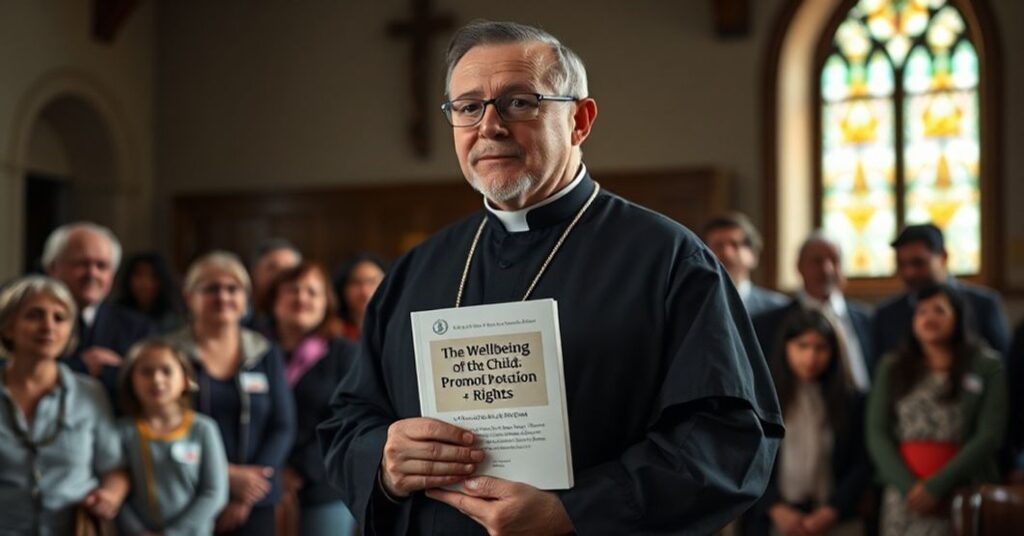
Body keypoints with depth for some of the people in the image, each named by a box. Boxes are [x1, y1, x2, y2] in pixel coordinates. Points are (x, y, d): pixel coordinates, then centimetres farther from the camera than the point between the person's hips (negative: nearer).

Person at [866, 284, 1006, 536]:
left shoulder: (987, 366, 5)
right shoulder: (891, 367, 12)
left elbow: (989, 435, -3)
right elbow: (877, 434, 4)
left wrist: (937, 487, -9)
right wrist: (909, 487, -9)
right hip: (904, 500, 2)